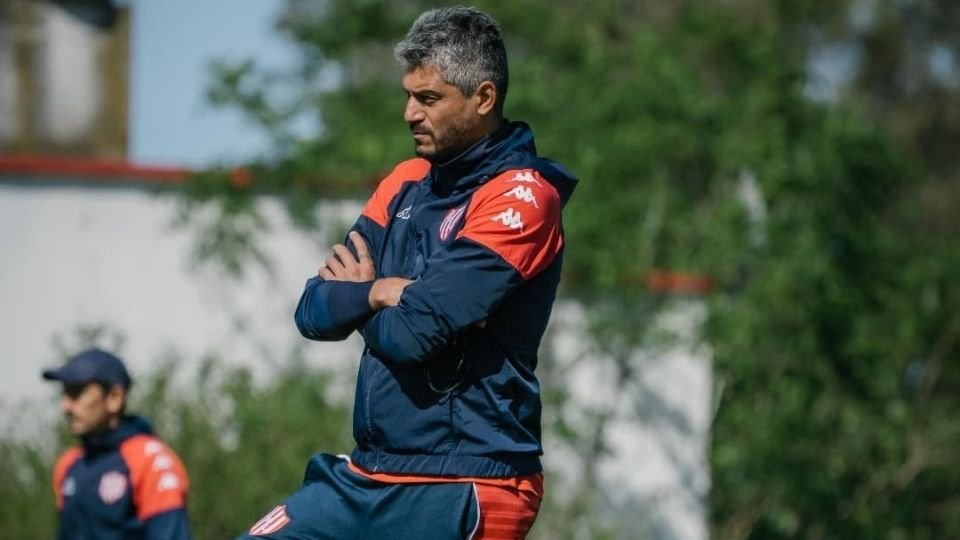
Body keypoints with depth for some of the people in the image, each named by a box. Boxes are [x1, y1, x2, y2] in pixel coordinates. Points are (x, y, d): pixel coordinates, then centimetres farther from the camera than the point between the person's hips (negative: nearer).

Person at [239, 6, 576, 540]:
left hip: (461, 490, -8)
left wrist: (358, 296, 1)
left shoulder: (521, 197, -12)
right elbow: (315, 312, 8)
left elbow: (414, 334, -20)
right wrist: (380, 291, -11)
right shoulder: (407, 182, 13)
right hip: (369, 477, 8)